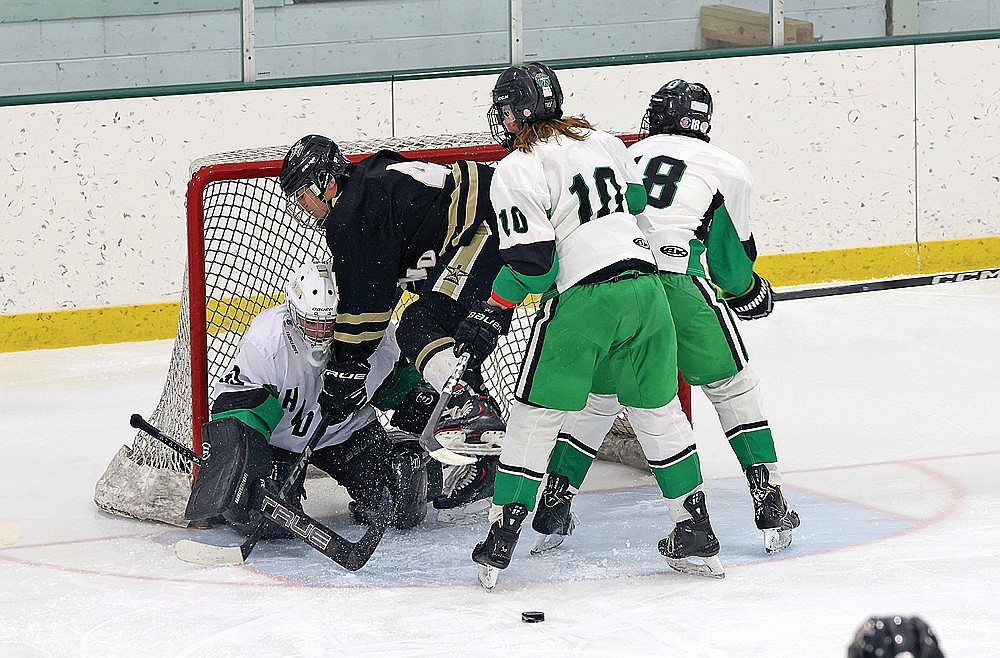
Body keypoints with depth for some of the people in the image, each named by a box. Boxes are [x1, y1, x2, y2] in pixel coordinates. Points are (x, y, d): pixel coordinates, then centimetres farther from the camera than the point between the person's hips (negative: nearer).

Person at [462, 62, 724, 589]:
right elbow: (636, 199, 27)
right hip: (644, 286, 6)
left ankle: (502, 537, 3)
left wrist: (493, 316, -1)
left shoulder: (516, 170, -4)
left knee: (535, 413, 5)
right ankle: (695, 531, 22)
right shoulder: (601, 140, 15)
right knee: (656, 408, 19)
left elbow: (531, 260, -11)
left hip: (583, 299, -6)